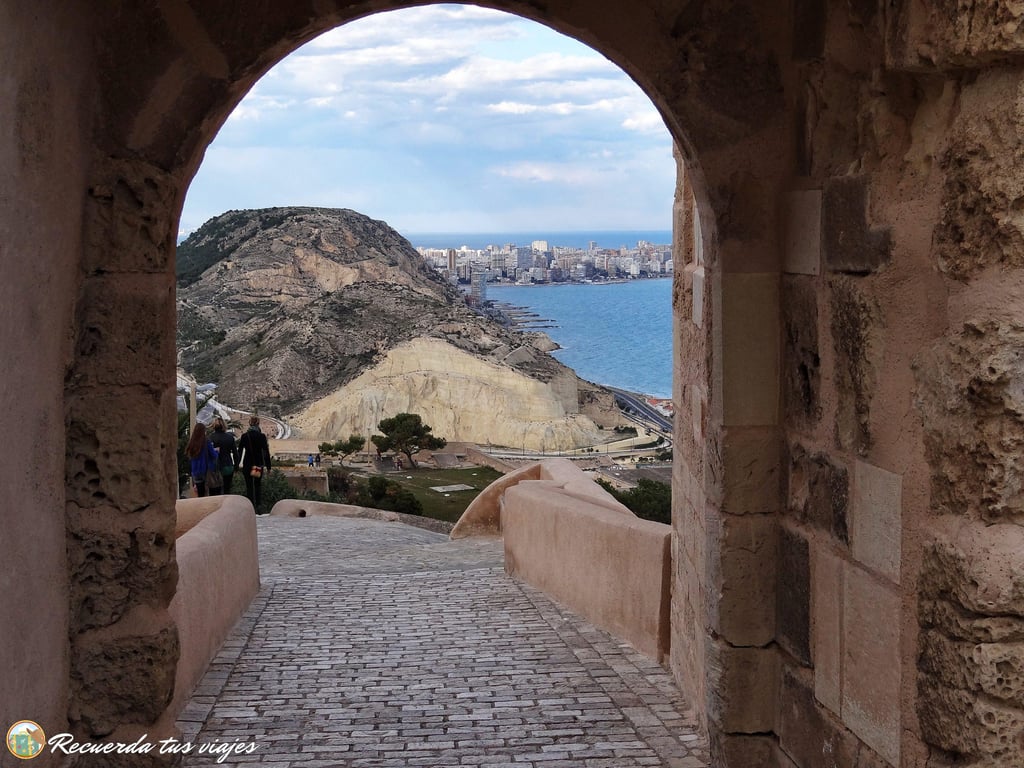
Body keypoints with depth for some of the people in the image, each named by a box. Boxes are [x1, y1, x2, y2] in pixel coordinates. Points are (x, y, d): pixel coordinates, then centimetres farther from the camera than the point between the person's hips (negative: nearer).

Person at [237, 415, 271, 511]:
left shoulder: (244, 436, -3)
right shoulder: (262, 436, -5)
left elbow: (239, 452, 0)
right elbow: (266, 452, -4)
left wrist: (236, 465, 7)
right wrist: (268, 466, 2)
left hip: (247, 465, 0)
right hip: (259, 465, 0)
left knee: (249, 487, 4)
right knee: (257, 486, 14)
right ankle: (257, 505, 11)